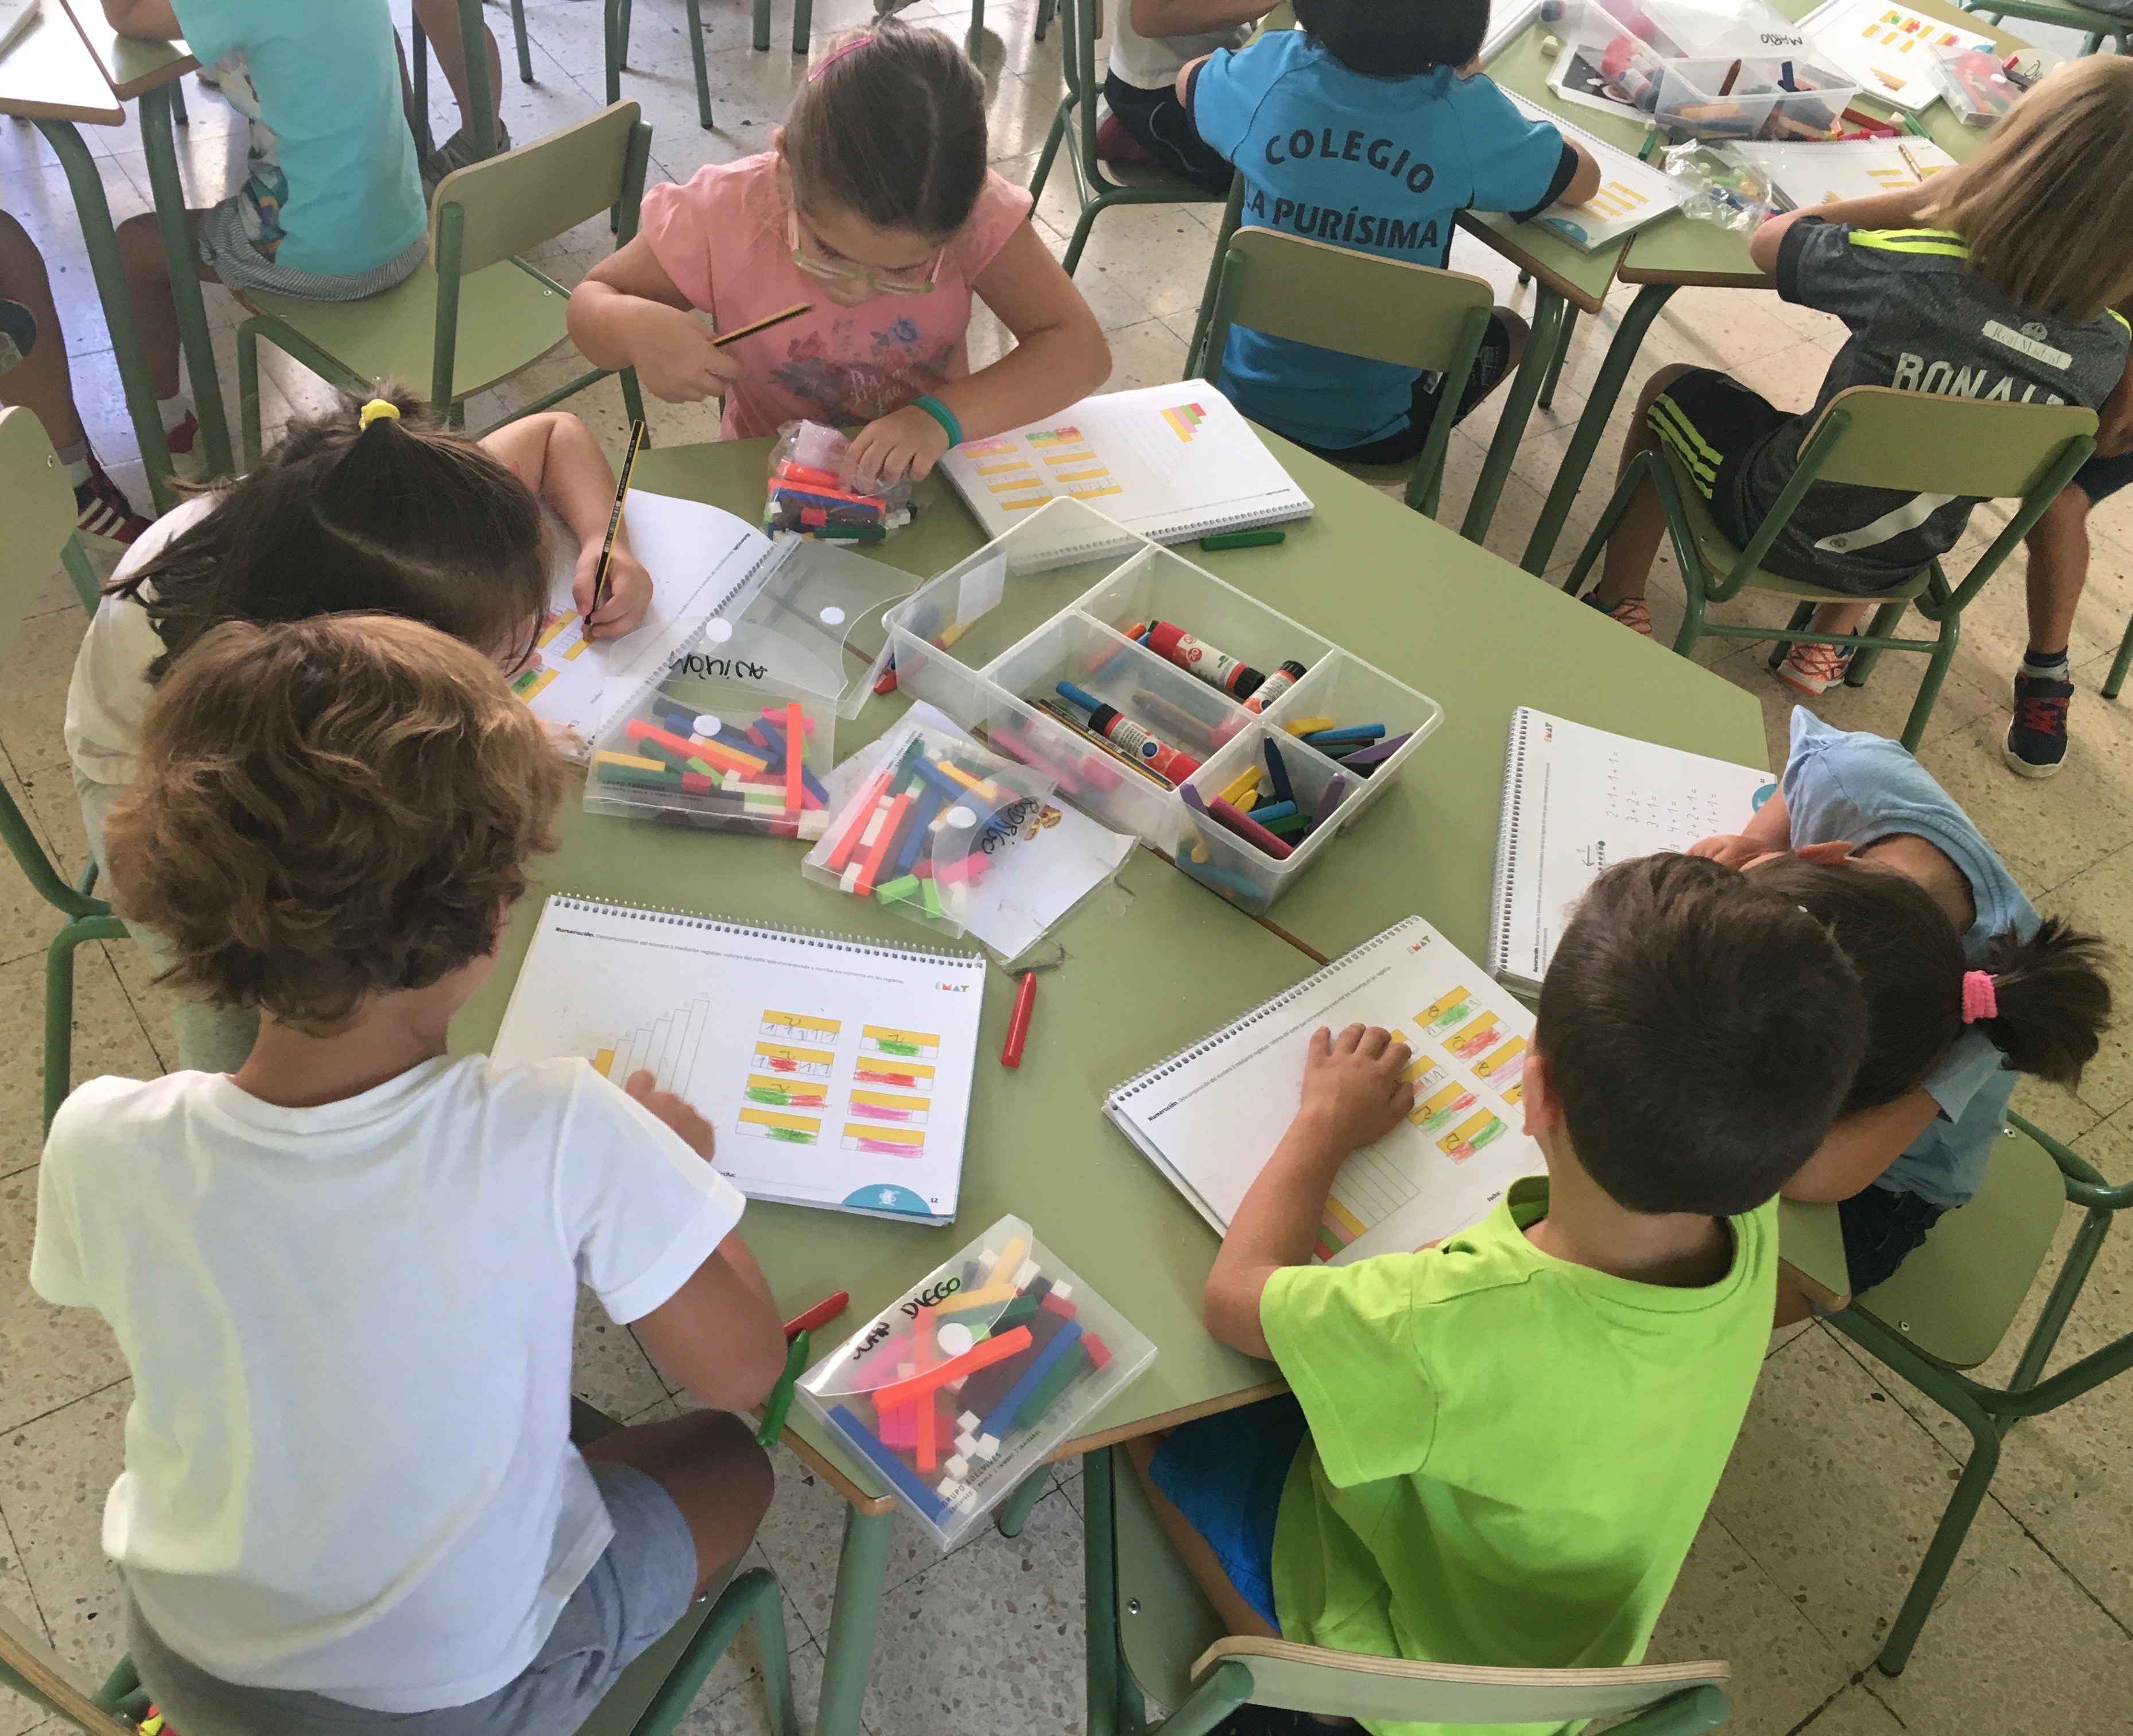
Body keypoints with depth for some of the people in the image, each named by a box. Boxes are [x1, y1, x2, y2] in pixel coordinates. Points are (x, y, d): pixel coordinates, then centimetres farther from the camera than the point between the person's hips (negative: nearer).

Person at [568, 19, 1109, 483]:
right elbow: (591, 302, -5)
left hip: (925, 481, 0)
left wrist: (944, 416, -31)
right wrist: (636, 327, -28)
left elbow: (1081, 349, -18)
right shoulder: (722, 213, -19)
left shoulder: (974, 212, -19)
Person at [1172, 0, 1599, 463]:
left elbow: (1187, 82, 7)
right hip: (1368, 427, -2)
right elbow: (1584, 181, -1)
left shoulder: (1275, 73, -18)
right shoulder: (1464, 115, -21)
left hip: (1243, 389, 3)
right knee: (1509, 329, 29)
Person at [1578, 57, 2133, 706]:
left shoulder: (1916, 269, -30)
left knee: (1668, 390, 22)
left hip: (1777, 519, -3)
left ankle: (1619, 606, 25)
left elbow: (1768, 239, -13)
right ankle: (1827, 647, 36)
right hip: (1898, 564, 3)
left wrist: (1925, 198, -8)